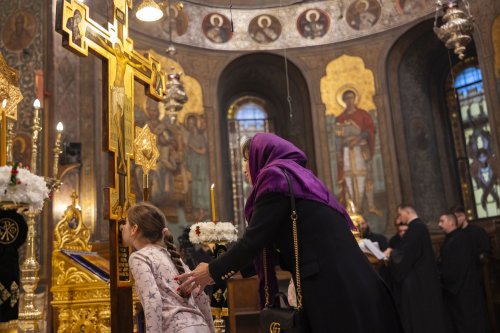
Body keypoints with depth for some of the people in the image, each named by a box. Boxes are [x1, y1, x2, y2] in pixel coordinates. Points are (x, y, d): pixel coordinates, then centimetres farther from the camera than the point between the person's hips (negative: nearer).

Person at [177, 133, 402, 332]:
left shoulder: (276, 177, -5)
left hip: (332, 287, -8)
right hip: (349, 282, 9)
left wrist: (213, 271, 5)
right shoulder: (299, 177, 21)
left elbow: (254, 239, -10)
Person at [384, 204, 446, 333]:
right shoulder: (418, 226, 13)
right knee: (425, 315, 14)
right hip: (421, 278, 10)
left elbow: (405, 253, -23)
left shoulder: (415, 227, -18)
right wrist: (393, 253, 10)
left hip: (417, 279, -10)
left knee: (418, 316, -2)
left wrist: (391, 253, -5)